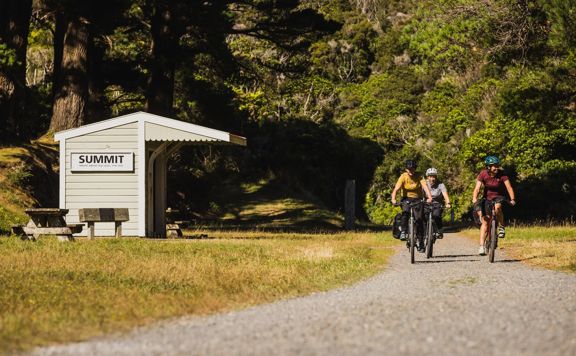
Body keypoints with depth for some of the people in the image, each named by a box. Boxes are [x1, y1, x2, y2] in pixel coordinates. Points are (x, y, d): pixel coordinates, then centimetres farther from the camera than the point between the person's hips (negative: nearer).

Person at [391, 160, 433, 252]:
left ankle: (420, 242, 0)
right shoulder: (403, 176, -13)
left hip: (417, 199, 0)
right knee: (405, 212, -33)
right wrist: (393, 199, -41)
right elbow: (396, 189, -23)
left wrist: (429, 197, -44)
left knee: (418, 219, -12)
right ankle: (403, 232, -19)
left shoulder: (419, 177, -12)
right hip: (406, 198, 0)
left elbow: (425, 187, -25)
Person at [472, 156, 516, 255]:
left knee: (497, 207, -36)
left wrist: (512, 199, -39)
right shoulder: (483, 174, -18)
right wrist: (474, 199, -40)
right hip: (487, 197, 1)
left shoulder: (502, 175, -20)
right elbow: (477, 188, -24)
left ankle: (501, 227, -12)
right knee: (485, 221, -7)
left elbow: (509, 187, -25)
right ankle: (481, 246, -5)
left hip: (498, 197, -1)